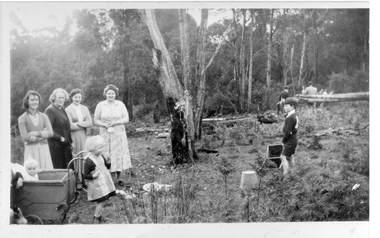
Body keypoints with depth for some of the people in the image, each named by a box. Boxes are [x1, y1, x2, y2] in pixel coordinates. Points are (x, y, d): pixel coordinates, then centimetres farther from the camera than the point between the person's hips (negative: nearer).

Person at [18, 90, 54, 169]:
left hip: (44, 149, 3)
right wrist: (43, 134, -5)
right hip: (31, 150, -3)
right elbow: (25, 137, -8)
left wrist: (35, 133, -11)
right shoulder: (22, 118, 1)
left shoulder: (43, 116, 10)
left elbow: (51, 133, -2)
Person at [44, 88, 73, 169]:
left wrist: (70, 142, 15)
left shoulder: (62, 109, 16)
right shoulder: (50, 110, -10)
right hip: (55, 146, -8)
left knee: (66, 168, 7)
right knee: (57, 168, -2)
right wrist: (60, 138, -16)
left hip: (66, 145, 8)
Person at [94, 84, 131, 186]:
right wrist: (104, 124, -16)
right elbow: (95, 120, 3)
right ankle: (112, 178, 11)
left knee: (119, 156, 2)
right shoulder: (100, 105, 1)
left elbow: (126, 119, -2)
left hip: (119, 134, 1)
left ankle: (118, 178, 15)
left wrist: (115, 122, -15)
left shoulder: (120, 104, 2)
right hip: (106, 135, -1)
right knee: (108, 156, -1)